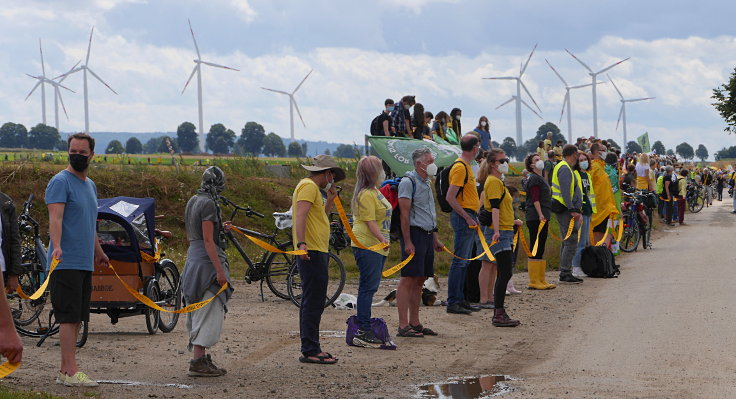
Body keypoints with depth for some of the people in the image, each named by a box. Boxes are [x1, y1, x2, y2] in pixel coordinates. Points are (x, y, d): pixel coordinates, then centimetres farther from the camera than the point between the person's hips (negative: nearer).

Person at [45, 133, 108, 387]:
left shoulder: (90, 185, 19)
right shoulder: (61, 182, -8)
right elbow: (55, 217, -21)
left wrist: (98, 252, 37)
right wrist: (56, 247, -35)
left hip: (85, 263, 9)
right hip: (66, 262, -9)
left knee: (76, 318, 9)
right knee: (69, 317, -11)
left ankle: (65, 370, 13)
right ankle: (70, 371, -12)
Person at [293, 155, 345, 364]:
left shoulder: (312, 188, 22)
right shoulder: (309, 186, -10)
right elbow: (300, 216, -22)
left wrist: (330, 200, 20)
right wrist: (301, 243, -32)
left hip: (315, 252, 11)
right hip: (312, 252, -11)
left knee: (312, 303, 14)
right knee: (314, 303, -11)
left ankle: (310, 349, 19)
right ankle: (310, 351, -11)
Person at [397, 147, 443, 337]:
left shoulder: (427, 183, 19)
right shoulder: (408, 182, -9)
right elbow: (404, 214, -15)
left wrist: (436, 238, 22)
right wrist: (407, 242, -20)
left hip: (427, 236, 9)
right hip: (414, 234, -9)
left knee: (419, 280, 10)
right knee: (408, 279, -9)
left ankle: (415, 323, 15)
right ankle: (403, 326, -10)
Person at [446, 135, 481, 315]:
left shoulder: (466, 166, 17)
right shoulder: (460, 167, -14)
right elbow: (450, 197, -21)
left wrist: (473, 217, 16)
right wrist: (467, 218, -19)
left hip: (469, 217, 10)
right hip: (463, 217, -10)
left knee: (464, 261, 13)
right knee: (460, 261, -8)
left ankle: (460, 300, 18)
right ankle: (453, 302, -7)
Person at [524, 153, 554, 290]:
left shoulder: (541, 178, 21)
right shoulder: (534, 179, -10)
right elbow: (535, 199, -18)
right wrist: (540, 215, -25)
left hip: (542, 218, 10)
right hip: (535, 217, -10)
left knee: (540, 250, 12)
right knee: (535, 249, -8)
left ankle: (541, 280, 16)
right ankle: (534, 281, -8)